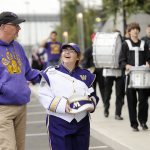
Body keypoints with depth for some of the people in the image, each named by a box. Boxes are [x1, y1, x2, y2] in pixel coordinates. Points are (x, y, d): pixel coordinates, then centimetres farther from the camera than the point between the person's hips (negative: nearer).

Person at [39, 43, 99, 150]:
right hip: (58, 123, -4)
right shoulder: (51, 73, -4)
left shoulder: (85, 75, 9)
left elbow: (93, 95, 12)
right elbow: (44, 96, -8)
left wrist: (90, 105, -11)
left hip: (82, 123, 4)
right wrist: (61, 105, -21)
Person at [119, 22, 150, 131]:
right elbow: (121, 61, 3)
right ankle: (134, 123, 9)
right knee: (132, 101, 1)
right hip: (130, 75, -1)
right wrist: (126, 65, -17)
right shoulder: (126, 44, 7)